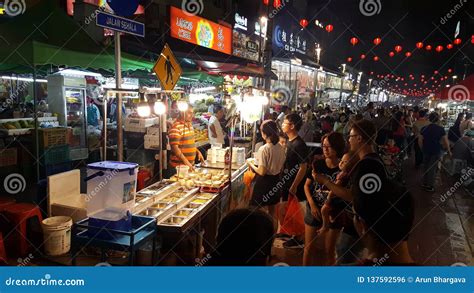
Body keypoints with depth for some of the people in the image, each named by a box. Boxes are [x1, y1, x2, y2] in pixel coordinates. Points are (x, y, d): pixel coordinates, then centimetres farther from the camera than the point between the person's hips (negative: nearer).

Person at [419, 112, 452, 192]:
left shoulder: (424, 128, -5)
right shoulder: (440, 129, -10)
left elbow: (420, 140, -3)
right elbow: (446, 142, -7)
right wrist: (449, 151, 6)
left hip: (426, 151, 3)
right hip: (436, 151, -2)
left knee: (426, 167, 18)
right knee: (432, 169, 6)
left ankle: (424, 183, 26)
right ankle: (430, 186, 13)